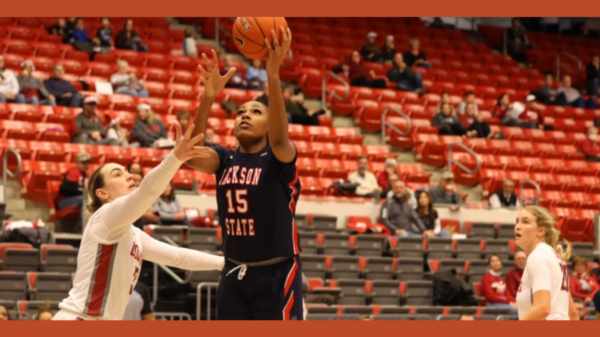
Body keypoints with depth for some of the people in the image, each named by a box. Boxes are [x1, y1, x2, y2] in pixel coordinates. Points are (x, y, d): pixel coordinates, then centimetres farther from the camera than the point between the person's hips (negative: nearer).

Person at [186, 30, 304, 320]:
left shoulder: (280, 159, -6)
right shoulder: (225, 160, 4)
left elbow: (279, 139, -31)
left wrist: (273, 76, -44)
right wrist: (208, 96, -33)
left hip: (277, 274, -4)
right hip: (234, 274, 5)